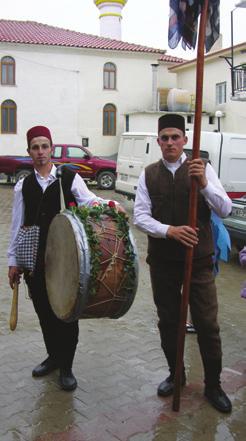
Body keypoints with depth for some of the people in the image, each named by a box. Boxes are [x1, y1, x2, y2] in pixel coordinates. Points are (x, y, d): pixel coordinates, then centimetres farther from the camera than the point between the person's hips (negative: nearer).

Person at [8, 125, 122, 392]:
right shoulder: (23, 186, 6)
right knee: (44, 311, 15)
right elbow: (17, 226, 7)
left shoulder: (69, 178, -2)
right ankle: (53, 356, 37)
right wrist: (13, 261, 7)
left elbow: (88, 200, -15)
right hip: (34, 260, 3)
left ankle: (66, 367, 22)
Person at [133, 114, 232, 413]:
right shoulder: (149, 175, 3)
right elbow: (140, 216, -4)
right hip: (162, 261, 2)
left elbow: (225, 210, -10)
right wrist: (170, 230, -21)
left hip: (199, 259, -2)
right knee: (168, 321, 15)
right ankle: (176, 375, 36)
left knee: (207, 324, 2)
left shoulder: (202, 169, -3)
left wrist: (203, 183, -26)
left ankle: (213, 385, 22)